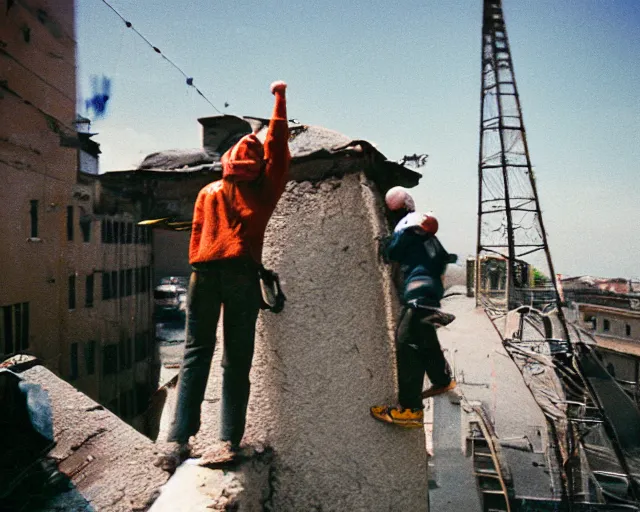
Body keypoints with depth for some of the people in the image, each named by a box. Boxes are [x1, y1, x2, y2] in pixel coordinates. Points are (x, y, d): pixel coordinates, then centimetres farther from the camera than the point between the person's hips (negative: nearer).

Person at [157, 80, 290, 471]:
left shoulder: (208, 192, 16)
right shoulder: (264, 188, 11)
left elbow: (197, 235, 11)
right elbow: (277, 145, 19)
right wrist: (280, 97, 27)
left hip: (205, 272, 2)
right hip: (243, 273, -1)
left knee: (196, 353, 7)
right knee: (237, 360, 4)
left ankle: (179, 439, 0)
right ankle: (230, 440, 0)